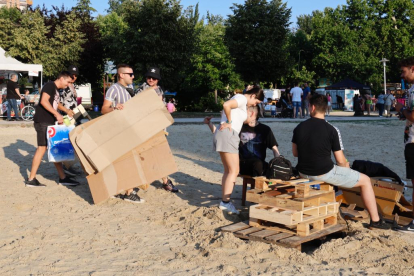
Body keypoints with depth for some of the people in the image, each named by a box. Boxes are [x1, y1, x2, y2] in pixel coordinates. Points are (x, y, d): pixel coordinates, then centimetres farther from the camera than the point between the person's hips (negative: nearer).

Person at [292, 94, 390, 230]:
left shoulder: (299, 128, -3)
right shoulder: (332, 130, -14)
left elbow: (295, 153, 8)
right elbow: (341, 161, -9)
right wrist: (346, 165, 13)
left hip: (303, 173, 6)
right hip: (324, 174, -5)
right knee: (365, 180, 12)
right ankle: (375, 220, 17)